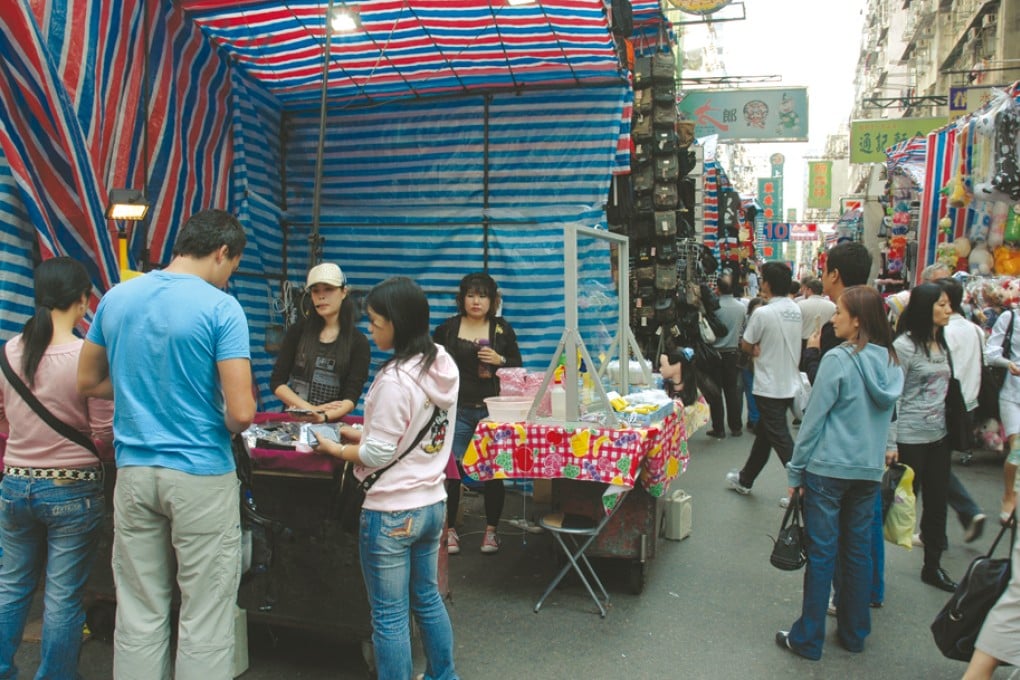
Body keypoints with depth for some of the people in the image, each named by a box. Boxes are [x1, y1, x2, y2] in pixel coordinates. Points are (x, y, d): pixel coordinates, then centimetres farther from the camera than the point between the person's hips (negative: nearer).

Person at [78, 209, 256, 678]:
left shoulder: (115, 298, 4)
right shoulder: (221, 308, -13)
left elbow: (88, 383, 14)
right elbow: (241, 412, -17)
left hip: (133, 470, 5)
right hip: (201, 474, -5)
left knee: (138, 613, 14)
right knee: (204, 619, 6)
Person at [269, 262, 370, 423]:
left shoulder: (358, 342, 2)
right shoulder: (298, 331, 8)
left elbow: (351, 396, -5)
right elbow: (277, 381, 5)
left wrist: (323, 416, -23)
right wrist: (311, 409, -8)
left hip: (332, 423, -1)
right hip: (292, 420, 1)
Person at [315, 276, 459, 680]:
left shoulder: (395, 380, -23)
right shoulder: (445, 366, 3)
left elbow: (378, 455, -17)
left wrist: (336, 450, 0)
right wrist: (364, 434, 13)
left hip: (391, 512, -9)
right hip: (433, 504, 9)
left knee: (389, 616, 6)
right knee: (428, 599, 23)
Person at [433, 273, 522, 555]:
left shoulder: (502, 328, 6)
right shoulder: (447, 329, 4)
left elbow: (518, 366, 9)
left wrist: (500, 360, -10)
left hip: (492, 410, 1)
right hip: (457, 410, 0)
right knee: (451, 469, -2)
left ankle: (491, 530, 18)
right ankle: (450, 529, 14)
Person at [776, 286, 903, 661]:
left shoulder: (838, 359, -15)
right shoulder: (891, 362, 4)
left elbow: (814, 418, -12)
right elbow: (886, 416, 14)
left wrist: (796, 470, -5)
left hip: (828, 468, -6)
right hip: (870, 471, 6)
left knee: (822, 552, 2)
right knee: (858, 551, 15)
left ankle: (808, 639, 12)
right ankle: (854, 633, 28)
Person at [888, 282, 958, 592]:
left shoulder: (941, 343, 10)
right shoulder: (904, 345, -13)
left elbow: (946, 389, 18)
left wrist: (951, 428, 15)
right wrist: (890, 444, -16)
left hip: (939, 436, 7)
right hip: (910, 438, -7)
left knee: (937, 503, 13)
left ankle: (933, 566, 27)